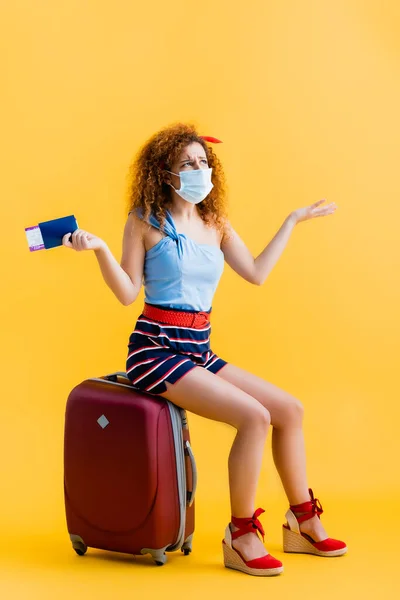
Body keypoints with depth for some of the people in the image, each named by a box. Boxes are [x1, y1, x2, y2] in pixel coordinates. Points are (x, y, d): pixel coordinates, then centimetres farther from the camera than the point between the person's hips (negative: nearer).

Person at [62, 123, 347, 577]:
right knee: (254, 416, -22)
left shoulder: (215, 224, 12)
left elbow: (257, 273, 15)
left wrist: (293, 221, 20)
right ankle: (242, 537, -9)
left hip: (199, 351, 7)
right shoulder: (145, 220, -4)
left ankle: (304, 524, 16)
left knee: (289, 409, 1)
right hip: (155, 349, -7)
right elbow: (128, 293, -6)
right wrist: (99, 248, -20)